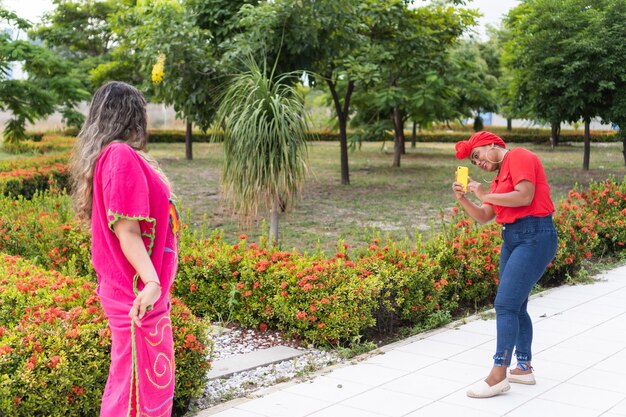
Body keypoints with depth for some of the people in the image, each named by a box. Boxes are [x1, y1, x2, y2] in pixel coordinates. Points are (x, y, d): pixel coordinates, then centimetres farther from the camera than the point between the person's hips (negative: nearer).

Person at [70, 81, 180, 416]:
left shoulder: (112, 156, 12)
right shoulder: (122, 156, -17)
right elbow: (126, 230, -22)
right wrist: (151, 282, -31)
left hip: (129, 290, 10)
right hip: (138, 295, -10)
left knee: (155, 383, 20)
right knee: (141, 388, 0)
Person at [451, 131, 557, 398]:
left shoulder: (519, 157, -7)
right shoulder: (499, 177, 18)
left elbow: (524, 196, -21)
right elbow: (483, 217, 17)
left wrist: (486, 195, -13)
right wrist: (463, 199, 1)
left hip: (535, 236, -10)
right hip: (512, 238, 10)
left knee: (505, 304, -13)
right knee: (516, 307, 14)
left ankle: (498, 376, -9)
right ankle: (524, 368, 25)